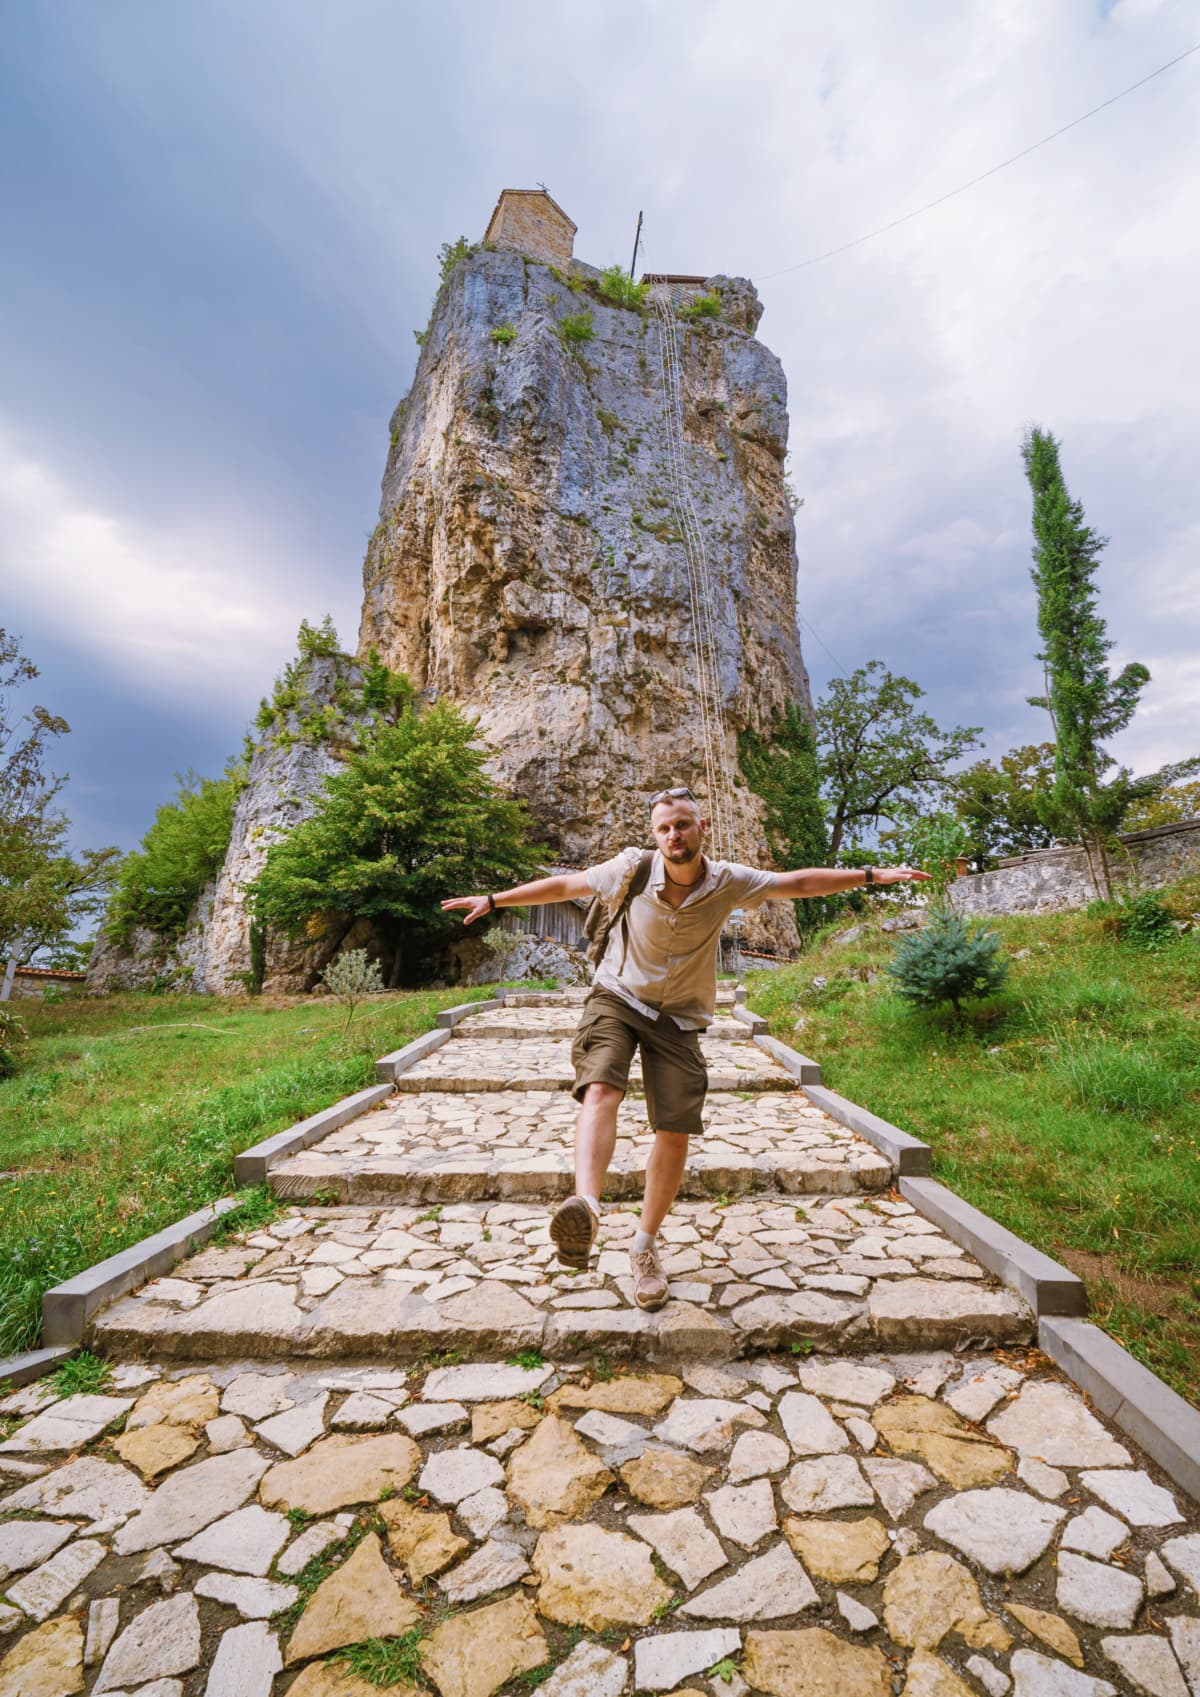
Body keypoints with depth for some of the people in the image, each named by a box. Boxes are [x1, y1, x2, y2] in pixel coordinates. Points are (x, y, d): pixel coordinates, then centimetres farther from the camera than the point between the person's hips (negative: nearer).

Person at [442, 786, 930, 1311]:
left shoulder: (727, 883, -10)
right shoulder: (633, 868, -13)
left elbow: (799, 882, 1)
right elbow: (562, 885, -2)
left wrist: (873, 875, 0)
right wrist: (494, 900, 3)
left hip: (679, 1018, 1)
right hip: (618, 998, -1)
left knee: (675, 1134, -2)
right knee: (600, 1091, -29)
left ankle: (644, 1247, 17)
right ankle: (586, 1207, -47)